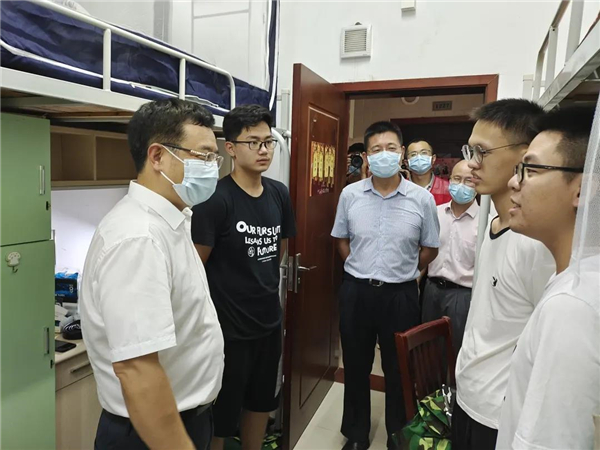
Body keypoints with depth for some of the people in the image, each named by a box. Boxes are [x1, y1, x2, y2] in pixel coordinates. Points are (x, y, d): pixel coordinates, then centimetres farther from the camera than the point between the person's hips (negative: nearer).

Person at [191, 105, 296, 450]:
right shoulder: (216, 199, -19)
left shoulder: (279, 194, 1)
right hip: (228, 327, -6)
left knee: (261, 403, 24)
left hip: (270, 321, 6)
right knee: (220, 417, 12)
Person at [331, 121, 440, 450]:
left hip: (400, 295, -1)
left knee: (398, 369, 14)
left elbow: (430, 248, 4)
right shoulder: (350, 194, -2)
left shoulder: (422, 199, -6)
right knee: (355, 366, 15)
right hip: (356, 291, 2)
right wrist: (361, 270, 5)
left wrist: (400, 273, 4)